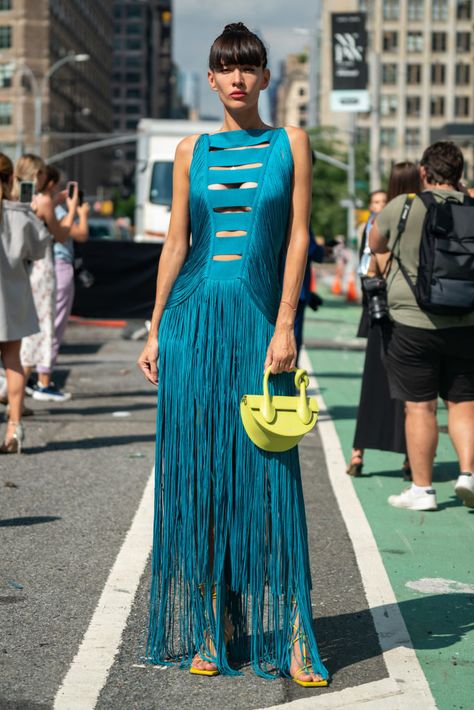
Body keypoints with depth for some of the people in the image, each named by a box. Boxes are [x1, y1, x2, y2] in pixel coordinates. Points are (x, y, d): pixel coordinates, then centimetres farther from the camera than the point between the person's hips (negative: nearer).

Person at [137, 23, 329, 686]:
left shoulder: (290, 143, 5)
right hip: (194, 318, 2)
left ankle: (288, 637, 2)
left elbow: (297, 237, -1)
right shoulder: (192, 151, 10)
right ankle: (204, 631, 11)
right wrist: (155, 330, 7)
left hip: (259, 320, -2)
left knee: (268, 475, -4)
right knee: (195, 474, 3)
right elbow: (175, 243, 11)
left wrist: (285, 327, -9)